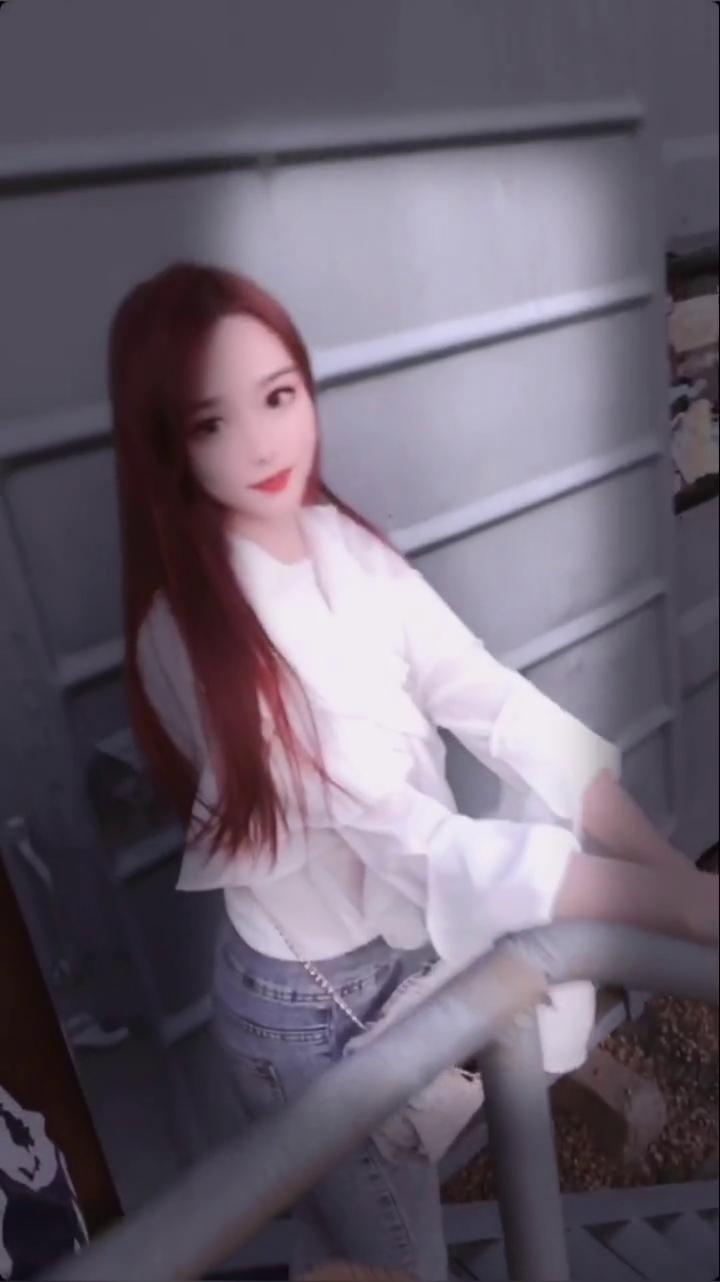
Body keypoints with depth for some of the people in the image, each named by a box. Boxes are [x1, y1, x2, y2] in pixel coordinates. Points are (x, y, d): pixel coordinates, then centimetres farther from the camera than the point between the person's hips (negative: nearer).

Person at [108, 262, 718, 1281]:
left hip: (406, 941, 5)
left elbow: (500, 707, -13)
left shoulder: (345, 545, -8)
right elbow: (404, 836, -34)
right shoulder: (192, 631, -28)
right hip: (308, 995, -5)